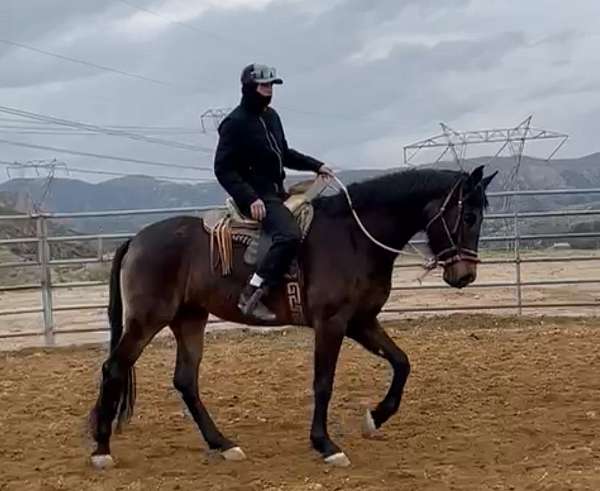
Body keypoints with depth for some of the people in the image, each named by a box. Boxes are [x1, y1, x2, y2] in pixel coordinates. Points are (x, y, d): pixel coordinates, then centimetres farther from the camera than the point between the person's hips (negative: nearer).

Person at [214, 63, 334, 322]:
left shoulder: (271, 116, 14)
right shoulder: (235, 123, -11)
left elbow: (284, 154, 27)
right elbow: (223, 169, -13)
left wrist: (316, 165, 14)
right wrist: (250, 198, -23)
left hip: (278, 191, 10)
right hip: (256, 196, -10)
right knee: (289, 235, -30)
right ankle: (252, 295, -28)